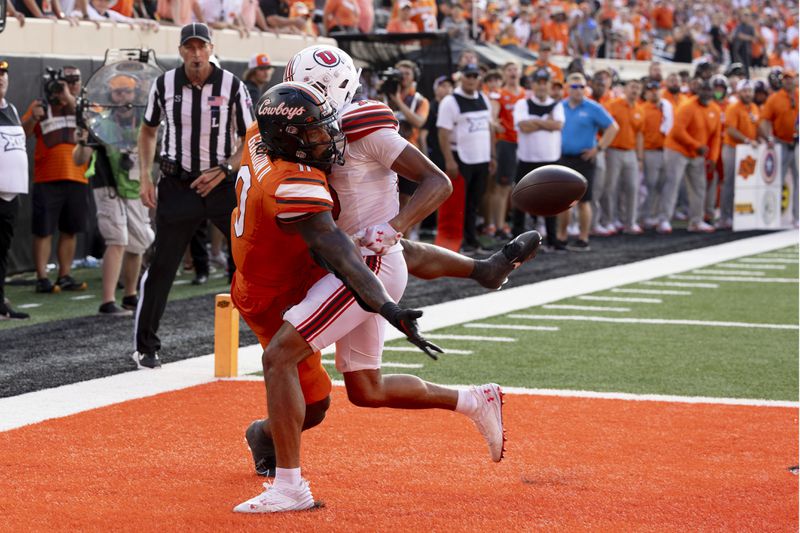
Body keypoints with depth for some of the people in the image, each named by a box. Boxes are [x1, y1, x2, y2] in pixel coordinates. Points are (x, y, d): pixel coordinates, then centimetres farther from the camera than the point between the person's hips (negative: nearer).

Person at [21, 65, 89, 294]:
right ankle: (42, 278, -2)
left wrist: (70, 100, -20)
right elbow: (23, 133, -3)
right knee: (44, 231, -3)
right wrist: (33, 118, -23)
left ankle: (65, 276, 19)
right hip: (47, 180, -3)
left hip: (77, 179, 3)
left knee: (70, 230, 10)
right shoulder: (42, 106, 5)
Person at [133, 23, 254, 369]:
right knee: (161, 266, 0)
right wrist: (145, 177, 4)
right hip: (177, 186, 0)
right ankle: (145, 348, 10)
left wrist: (222, 172, -15)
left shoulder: (232, 86, -6)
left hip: (223, 184, 0)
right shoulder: (165, 85, -1)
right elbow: (148, 130, 15)